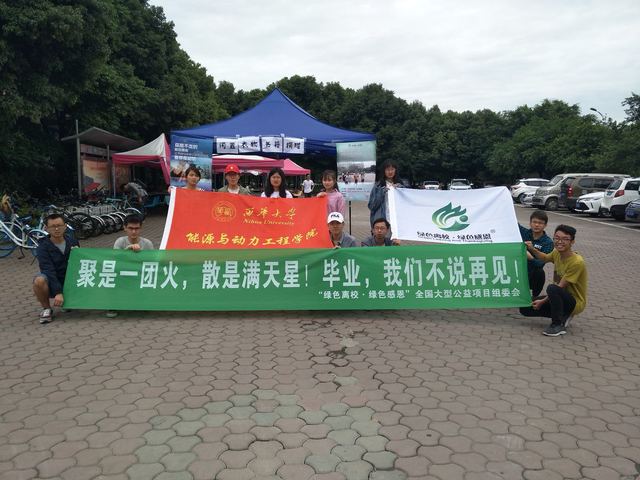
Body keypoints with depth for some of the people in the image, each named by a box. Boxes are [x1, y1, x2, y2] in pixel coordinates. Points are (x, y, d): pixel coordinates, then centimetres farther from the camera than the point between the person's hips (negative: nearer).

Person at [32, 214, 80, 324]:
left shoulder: (72, 240, 0)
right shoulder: (43, 247, -13)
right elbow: (49, 271, -22)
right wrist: (58, 293, -32)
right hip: (52, 284, -4)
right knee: (39, 280, -36)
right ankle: (46, 309, -9)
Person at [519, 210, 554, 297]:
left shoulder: (548, 242, -6)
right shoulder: (523, 232, 2)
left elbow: (540, 263, -19)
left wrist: (529, 257, -38)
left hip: (533, 276, -1)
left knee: (540, 272, -32)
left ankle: (534, 297, -7)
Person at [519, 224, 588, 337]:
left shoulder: (577, 262, -26)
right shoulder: (557, 253, -4)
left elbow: (561, 287, -24)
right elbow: (545, 258, 20)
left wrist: (543, 301, -19)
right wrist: (532, 249, 1)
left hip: (575, 303, -7)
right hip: (560, 298, 7)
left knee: (552, 288, -37)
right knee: (525, 308, -5)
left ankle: (558, 325, -18)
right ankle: (562, 315, 7)